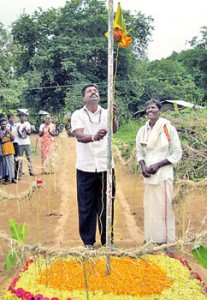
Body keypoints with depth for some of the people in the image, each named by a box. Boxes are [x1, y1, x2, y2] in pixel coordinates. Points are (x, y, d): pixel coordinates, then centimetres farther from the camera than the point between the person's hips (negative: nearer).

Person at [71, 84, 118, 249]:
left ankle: (108, 239, 24)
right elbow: (79, 136, -18)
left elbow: (114, 129, -18)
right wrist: (94, 137, -41)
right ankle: (88, 241, 22)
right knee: (86, 206, 7)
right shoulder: (78, 115, -1)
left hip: (105, 167, 1)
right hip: (86, 168, -1)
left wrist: (113, 117, -42)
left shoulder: (107, 113, 2)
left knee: (106, 205, 10)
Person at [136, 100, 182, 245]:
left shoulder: (168, 129, -6)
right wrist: (143, 166, -5)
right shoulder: (142, 131, 7)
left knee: (164, 207, -3)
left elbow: (177, 153, -4)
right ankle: (151, 239, 21)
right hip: (148, 176, 4)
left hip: (163, 174, -4)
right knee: (149, 207, 9)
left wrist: (158, 165, -14)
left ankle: (166, 241, 10)